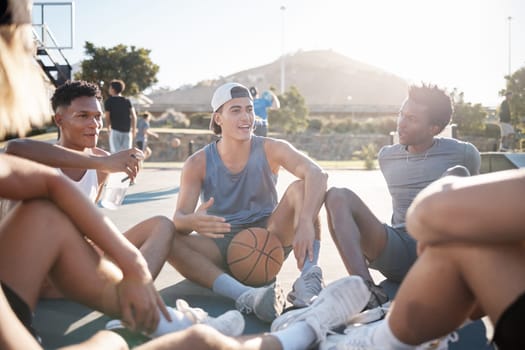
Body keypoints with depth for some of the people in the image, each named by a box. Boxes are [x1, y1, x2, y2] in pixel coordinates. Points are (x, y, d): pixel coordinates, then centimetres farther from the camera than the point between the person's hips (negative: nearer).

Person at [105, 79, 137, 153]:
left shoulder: (108, 101, -1)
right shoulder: (127, 101, 7)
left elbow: (107, 117, -4)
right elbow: (134, 116, 0)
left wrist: (108, 129, 12)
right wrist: (134, 129, 8)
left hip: (115, 130, -3)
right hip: (127, 130, 3)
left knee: (115, 151, -1)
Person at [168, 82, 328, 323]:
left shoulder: (270, 150, -8)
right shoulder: (197, 164, -6)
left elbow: (316, 174, -25)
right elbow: (179, 217, -16)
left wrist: (306, 222, -44)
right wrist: (191, 222, -42)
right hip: (221, 247, 1)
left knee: (302, 187, -22)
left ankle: (308, 276, -39)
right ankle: (246, 295, -45)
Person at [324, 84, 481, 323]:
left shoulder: (462, 154, 4)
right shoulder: (387, 157, 14)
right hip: (398, 254, 3)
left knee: (456, 176, -25)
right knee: (338, 196, -18)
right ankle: (366, 291, -42)